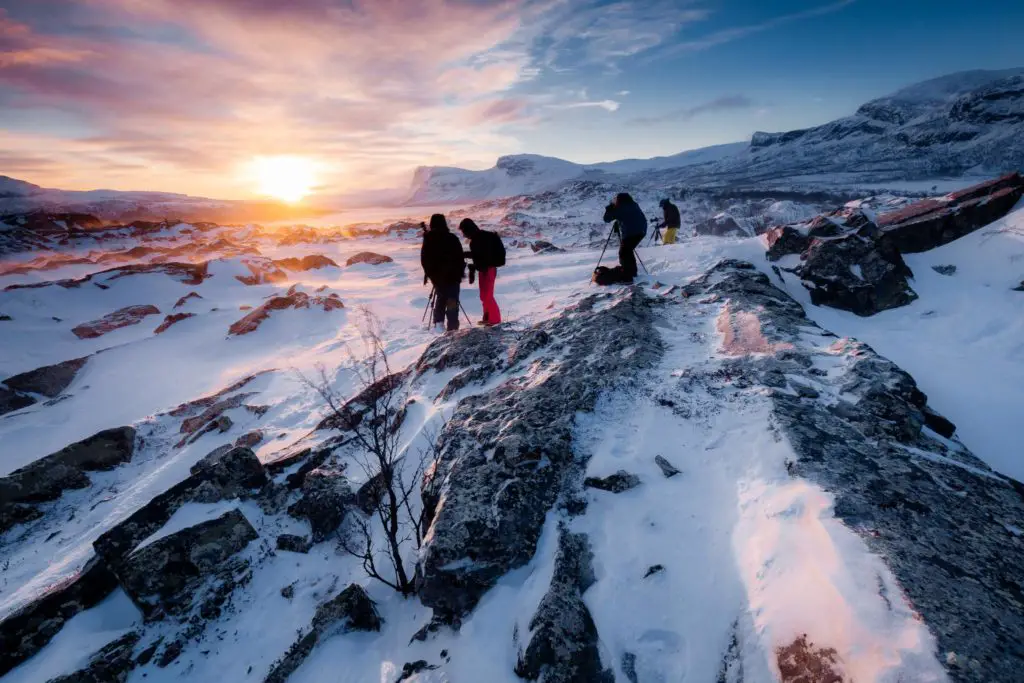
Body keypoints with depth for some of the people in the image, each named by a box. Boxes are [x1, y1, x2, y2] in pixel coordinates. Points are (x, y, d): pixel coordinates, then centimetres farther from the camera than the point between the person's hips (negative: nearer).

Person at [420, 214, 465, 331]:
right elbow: (460, 257, -8)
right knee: (452, 299, 0)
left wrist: (428, 272, 17)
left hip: (436, 275, 4)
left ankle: (438, 322, 13)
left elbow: (424, 259, 5)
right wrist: (460, 272, 3)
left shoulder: (428, 239, -1)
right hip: (452, 275, -3)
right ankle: (452, 326, -6)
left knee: (441, 296, 20)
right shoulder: (452, 238, -10)